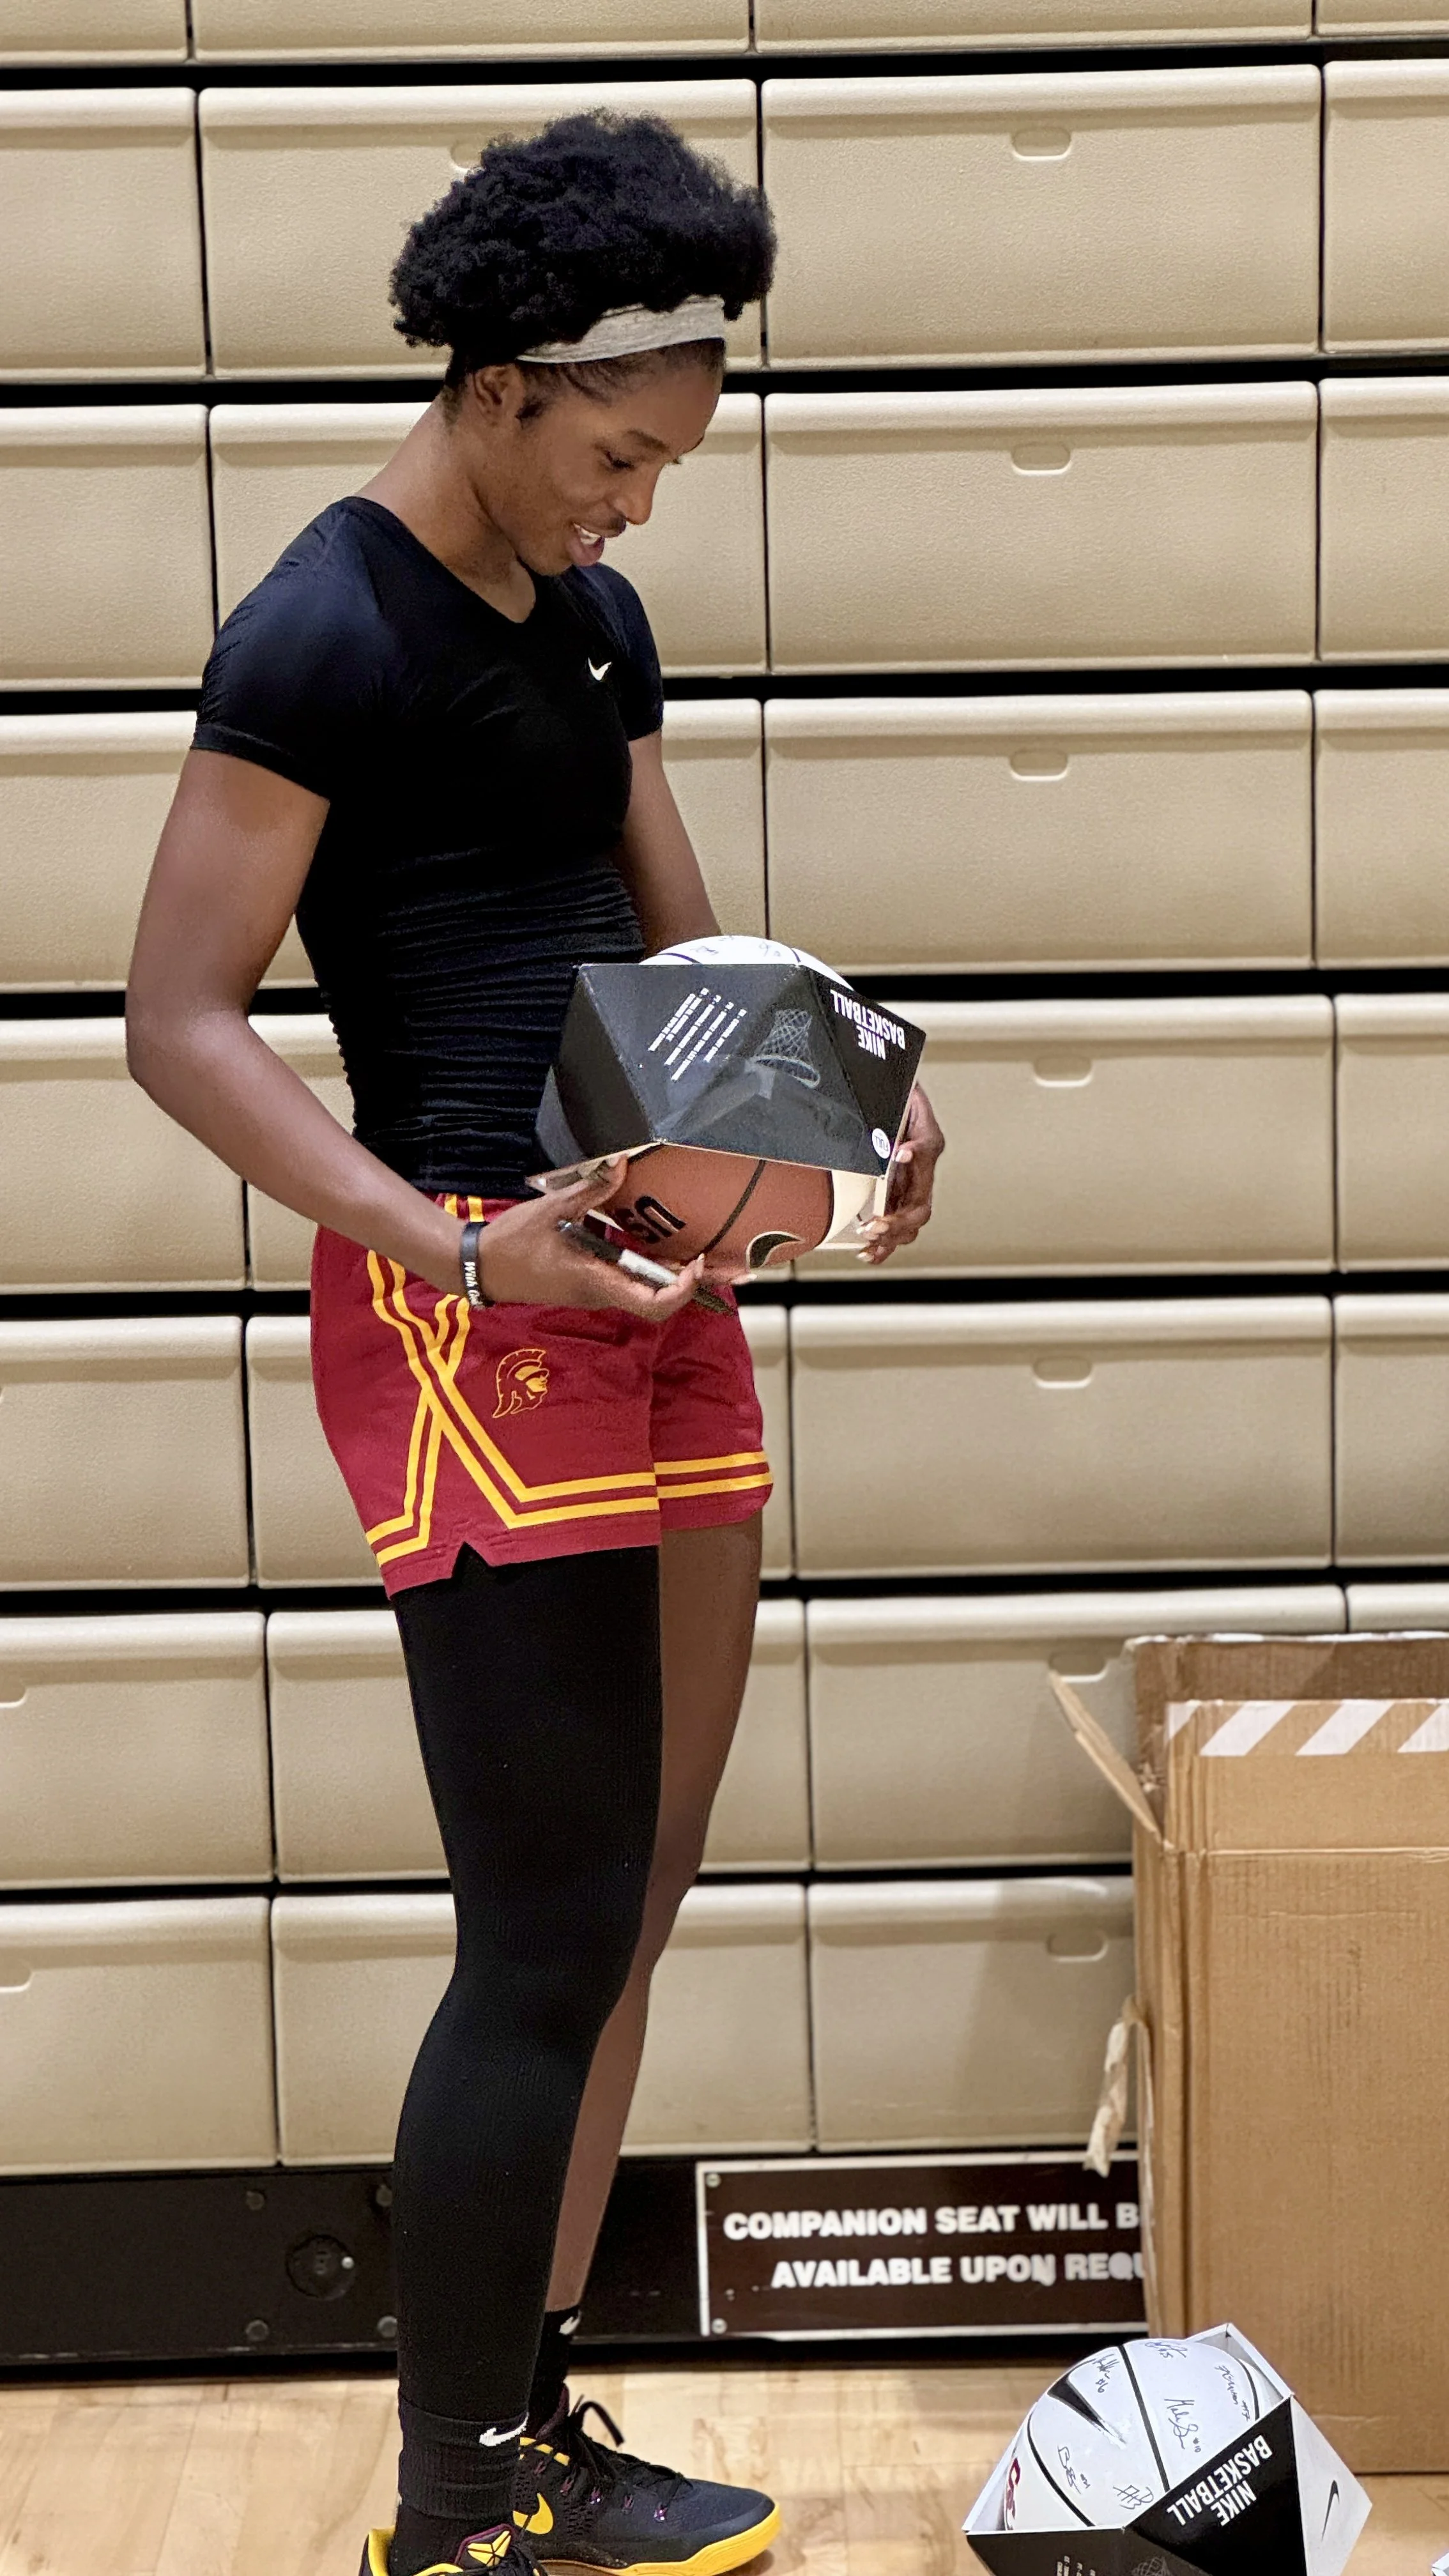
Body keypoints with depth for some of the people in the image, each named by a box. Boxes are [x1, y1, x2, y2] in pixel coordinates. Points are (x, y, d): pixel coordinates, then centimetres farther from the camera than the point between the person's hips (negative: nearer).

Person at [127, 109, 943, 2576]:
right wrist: (456, 1248, -24)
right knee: (549, 1935, -5)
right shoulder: (322, 635, -10)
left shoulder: (595, 621, 16)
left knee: (627, 1908, 12)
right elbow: (180, 1020, -13)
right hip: (475, 1320, -8)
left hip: (662, 1289, 8)